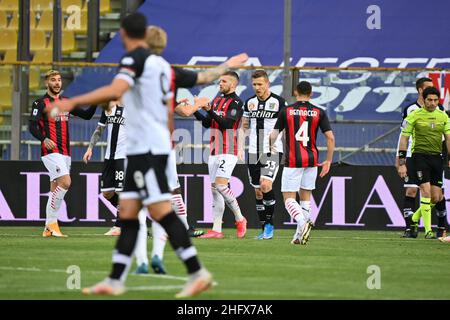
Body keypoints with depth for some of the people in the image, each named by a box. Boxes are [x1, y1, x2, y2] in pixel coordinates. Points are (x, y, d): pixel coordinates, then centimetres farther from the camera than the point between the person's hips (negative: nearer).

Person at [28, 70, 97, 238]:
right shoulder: (40, 103, -2)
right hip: (50, 151, -7)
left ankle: (49, 228, 10)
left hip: (65, 152, 7)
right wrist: (44, 139, -29)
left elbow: (86, 115, 19)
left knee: (56, 189, 7)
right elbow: (32, 126, -12)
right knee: (65, 182, -21)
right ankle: (52, 222, -14)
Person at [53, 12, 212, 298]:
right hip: (142, 149, 9)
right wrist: (169, 141, 31)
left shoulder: (135, 58, -10)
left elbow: (115, 90, -27)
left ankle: (198, 273, -13)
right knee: (127, 213, 7)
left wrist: (73, 102, -28)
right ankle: (115, 281, 7)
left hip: (146, 148, -9)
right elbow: (169, 110, 21)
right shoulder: (161, 63, 15)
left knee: (161, 211, -11)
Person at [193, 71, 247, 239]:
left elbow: (226, 123, -19)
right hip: (214, 151, 8)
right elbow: (207, 123, 18)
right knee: (214, 189, 4)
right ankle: (216, 229, 4)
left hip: (228, 152, -8)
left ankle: (240, 219, -1)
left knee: (220, 184, -18)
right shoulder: (217, 100, 17)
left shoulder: (236, 102, -8)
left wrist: (210, 111, -26)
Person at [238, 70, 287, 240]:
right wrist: (240, 148, 9)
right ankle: (265, 229, 12)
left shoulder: (279, 102, -3)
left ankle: (269, 224, -11)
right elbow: (244, 127, 18)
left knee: (265, 184, -21)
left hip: (273, 151, -5)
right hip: (253, 152, 5)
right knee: (258, 192, 5)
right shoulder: (249, 103, 9)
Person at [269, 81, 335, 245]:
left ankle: (303, 222, -27)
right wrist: (328, 161, 7)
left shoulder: (286, 111, -1)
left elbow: (273, 135, 5)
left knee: (289, 199, 0)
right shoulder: (319, 113, 2)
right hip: (311, 160, 3)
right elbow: (330, 137, -3)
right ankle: (300, 234, 13)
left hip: (292, 161, -3)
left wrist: (272, 147, 28)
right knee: (305, 197, 15)